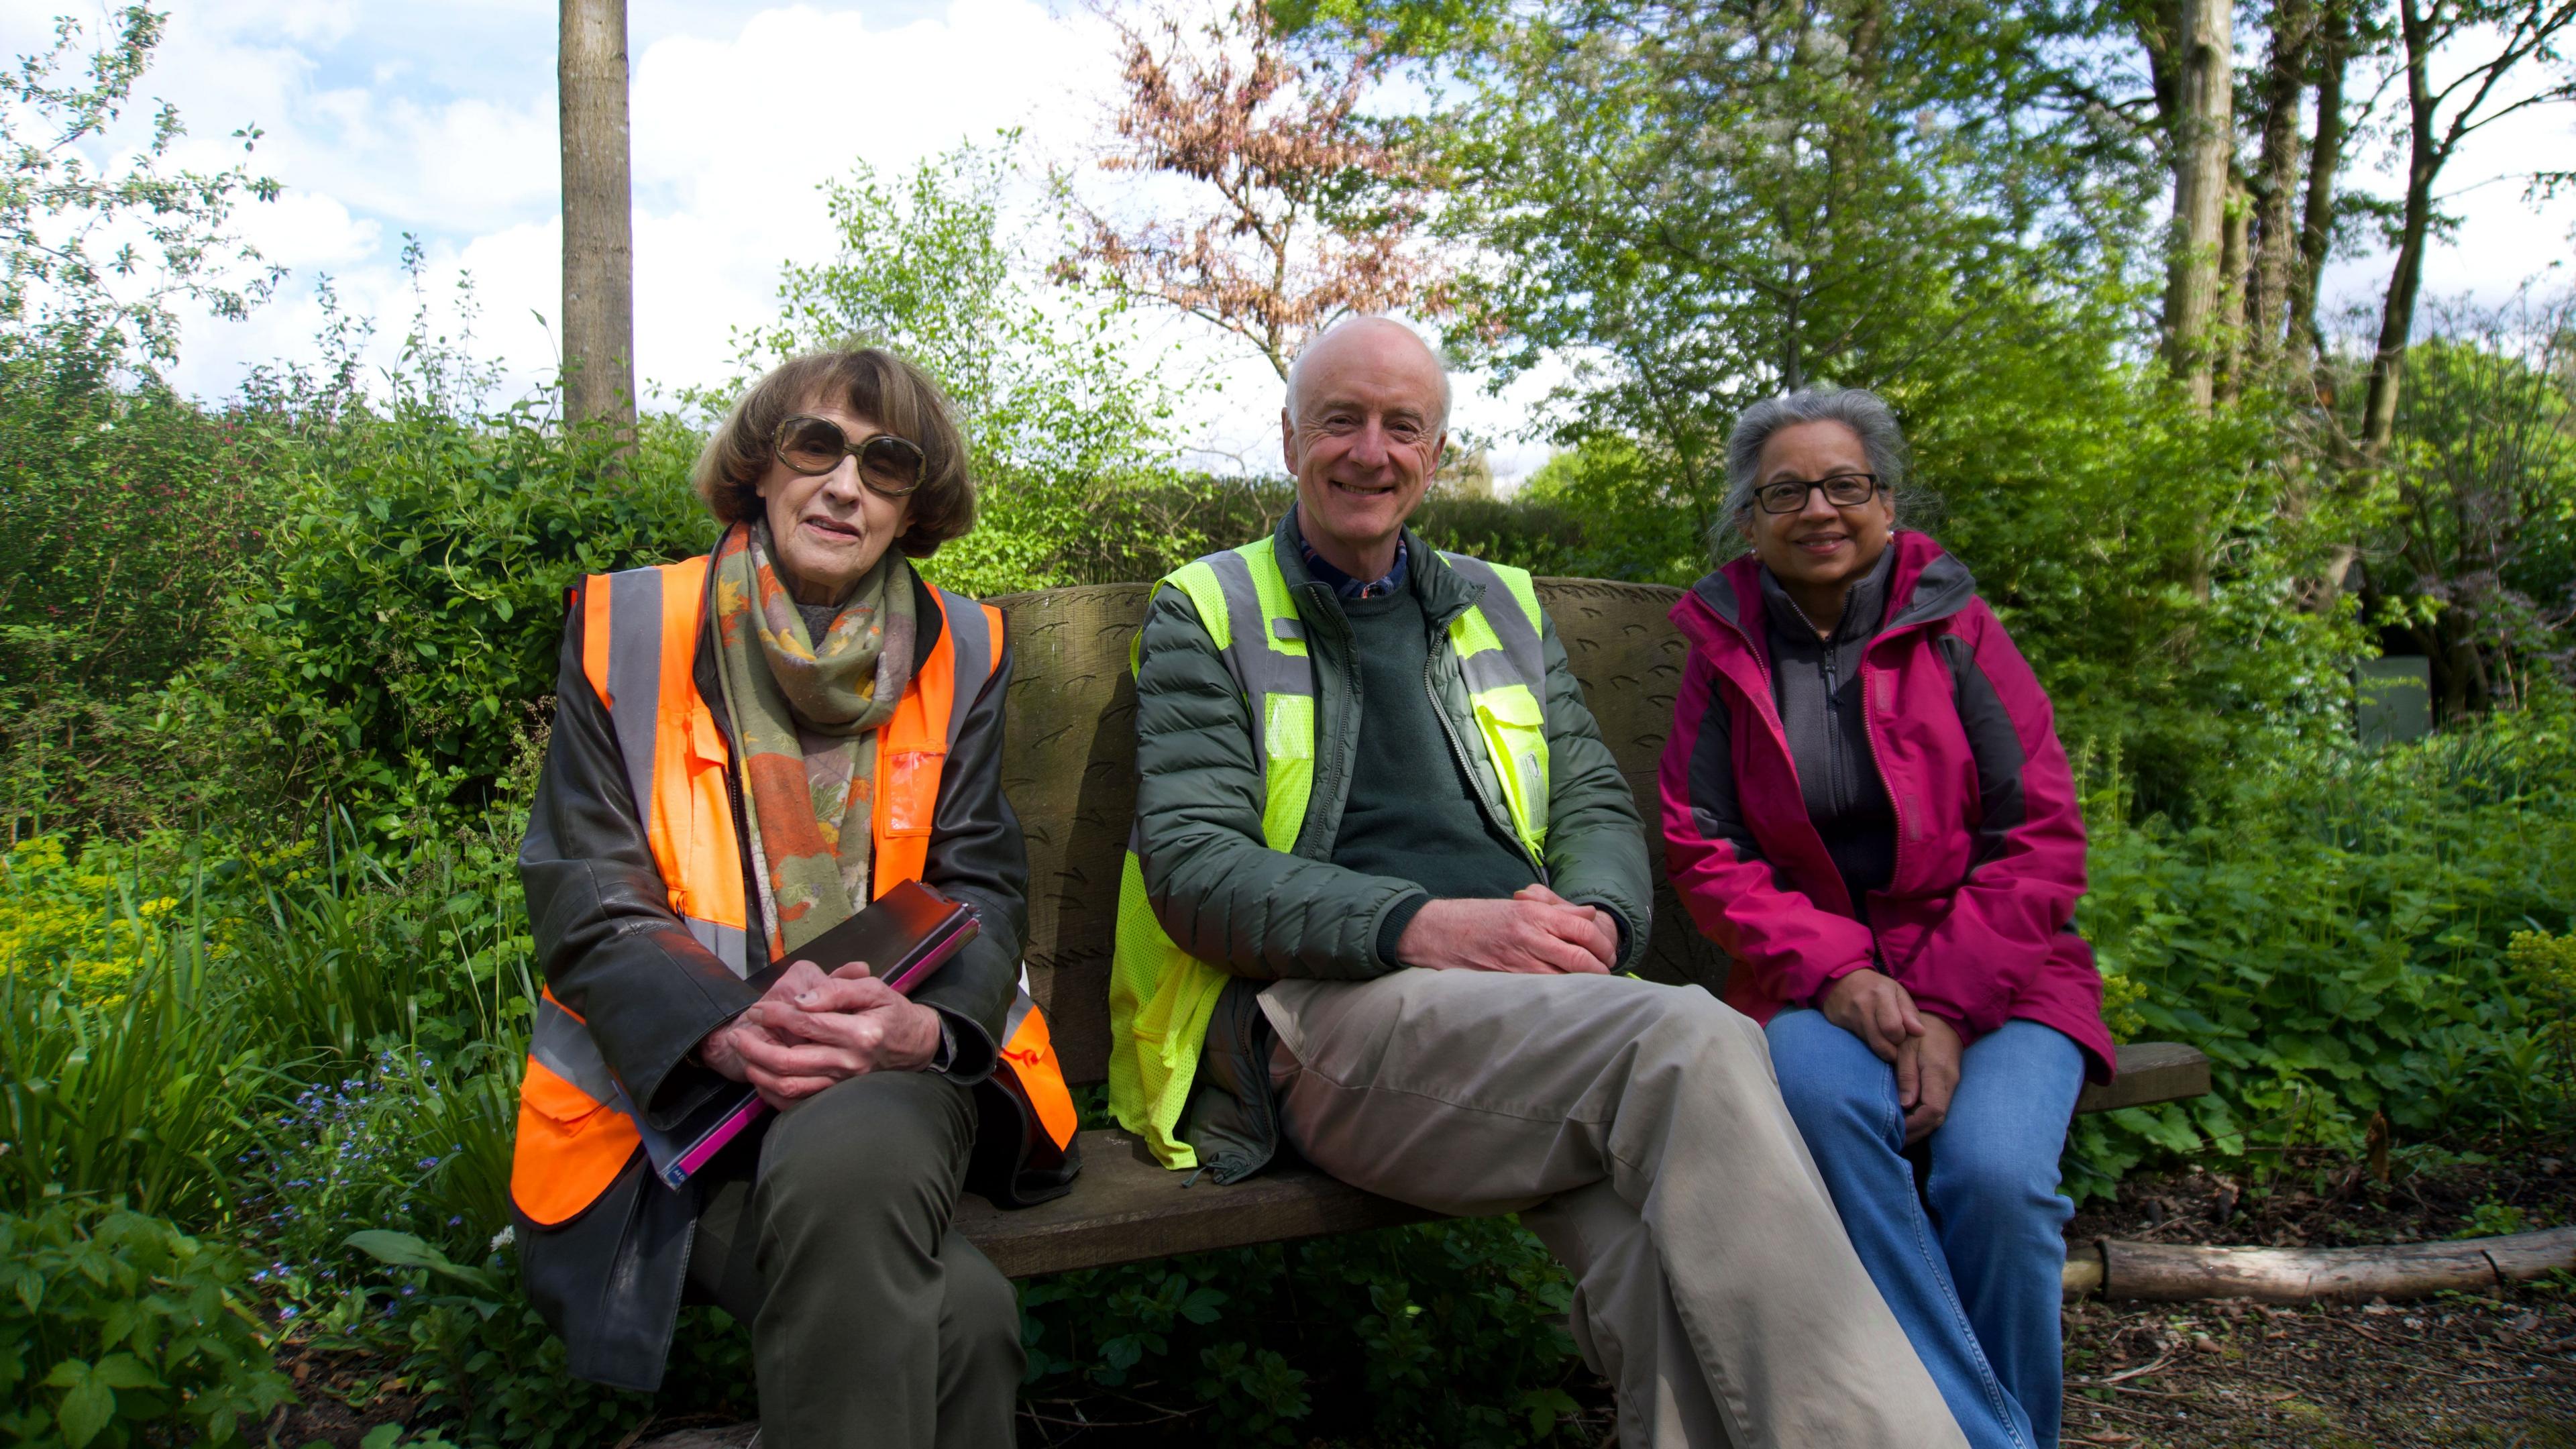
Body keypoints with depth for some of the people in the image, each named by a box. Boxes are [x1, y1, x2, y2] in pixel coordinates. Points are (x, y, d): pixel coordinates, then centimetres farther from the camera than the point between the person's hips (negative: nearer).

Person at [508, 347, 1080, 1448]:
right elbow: (585, 902, -1)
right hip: (671, 1086, -1)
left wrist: (926, 1024, -19)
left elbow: (979, 886, 5)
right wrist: (729, 1030, -21)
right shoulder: (627, 630, 6)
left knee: (847, 1161, -37)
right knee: (954, 1314, -31)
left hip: (898, 1073, 2)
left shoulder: (961, 652, 11)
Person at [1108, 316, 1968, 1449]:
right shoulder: (1207, 615, 11)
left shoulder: (1500, 608, 26)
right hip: (1329, 1008, -4)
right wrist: (1420, 926, -17)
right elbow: (1192, 870, -2)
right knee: (1698, 1045, -32)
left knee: (1665, 1250, -32)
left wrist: (1597, 919, -6)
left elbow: (1599, 808, 21)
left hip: (1547, 999, 4)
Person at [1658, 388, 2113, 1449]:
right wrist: (1833, 972, -14)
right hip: (1814, 980, 1)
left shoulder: (1955, 630, 6)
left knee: (1996, 1174, -29)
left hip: (1989, 981, 0)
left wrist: (1949, 1004, -12)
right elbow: (1703, 850, 3)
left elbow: (2044, 839, 1)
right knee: (1820, 1094, -33)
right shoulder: (1724, 653, 9)